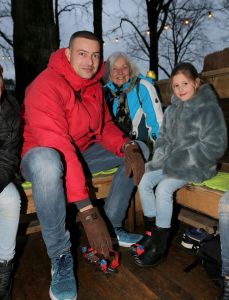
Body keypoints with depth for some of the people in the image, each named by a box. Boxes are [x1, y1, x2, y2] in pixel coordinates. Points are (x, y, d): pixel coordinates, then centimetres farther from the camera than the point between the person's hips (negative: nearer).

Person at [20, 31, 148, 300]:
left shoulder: (94, 85, 2)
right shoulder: (46, 86, -23)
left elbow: (105, 126, 4)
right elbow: (58, 148, -34)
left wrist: (127, 147, -21)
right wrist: (87, 211, -37)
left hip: (83, 152, 7)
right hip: (43, 155, -7)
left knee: (139, 149, -1)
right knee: (47, 162, -43)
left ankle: (112, 226, 0)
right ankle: (60, 254, -20)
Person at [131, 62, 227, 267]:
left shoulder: (209, 108, -9)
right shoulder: (172, 110, 12)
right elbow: (163, 138, 16)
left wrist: (179, 162, -18)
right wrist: (161, 159, -4)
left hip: (196, 165, -7)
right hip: (171, 163, 7)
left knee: (163, 188, -25)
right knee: (144, 181, -9)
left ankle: (160, 247, -9)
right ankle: (153, 231, 6)